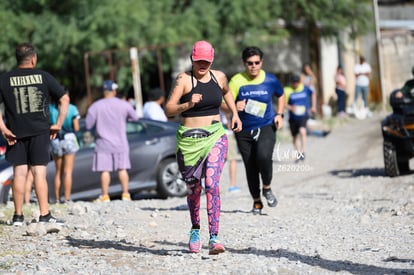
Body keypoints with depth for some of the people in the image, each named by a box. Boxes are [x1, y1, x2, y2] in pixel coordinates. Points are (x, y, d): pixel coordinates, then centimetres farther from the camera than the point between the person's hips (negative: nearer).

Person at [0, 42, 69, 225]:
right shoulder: (43, 76, 2)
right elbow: (64, 99, 1)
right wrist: (58, 125, 5)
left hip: (15, 133, 1)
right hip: (40, 132, -1)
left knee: (19, 173, 5)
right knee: (39, 173, 0)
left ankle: (18, 216, 7)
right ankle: (44, 215, -3)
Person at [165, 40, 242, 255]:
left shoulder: (219, 77, 6)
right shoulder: (184, 80, -8)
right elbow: (168, 110, -15)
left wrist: (234, 113, 22)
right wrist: (188, 105, -30)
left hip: (215, 137, 2)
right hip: (189, 139, -1)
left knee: (212, 184, -15)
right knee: (193, 188, 11)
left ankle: (214, 238, -20)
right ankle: (195, 229, 38)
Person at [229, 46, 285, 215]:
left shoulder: (271, 80, 0)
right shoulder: (237, 81, -7)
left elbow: (281, 95, 20)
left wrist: (279, 114, 6)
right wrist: (234, 107, -31)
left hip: (266, 127, 0)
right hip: (244, 131, 0)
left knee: (264, 156, -26)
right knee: (250, 167, 4)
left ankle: (267, 188, 2)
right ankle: (256, 201, 23)